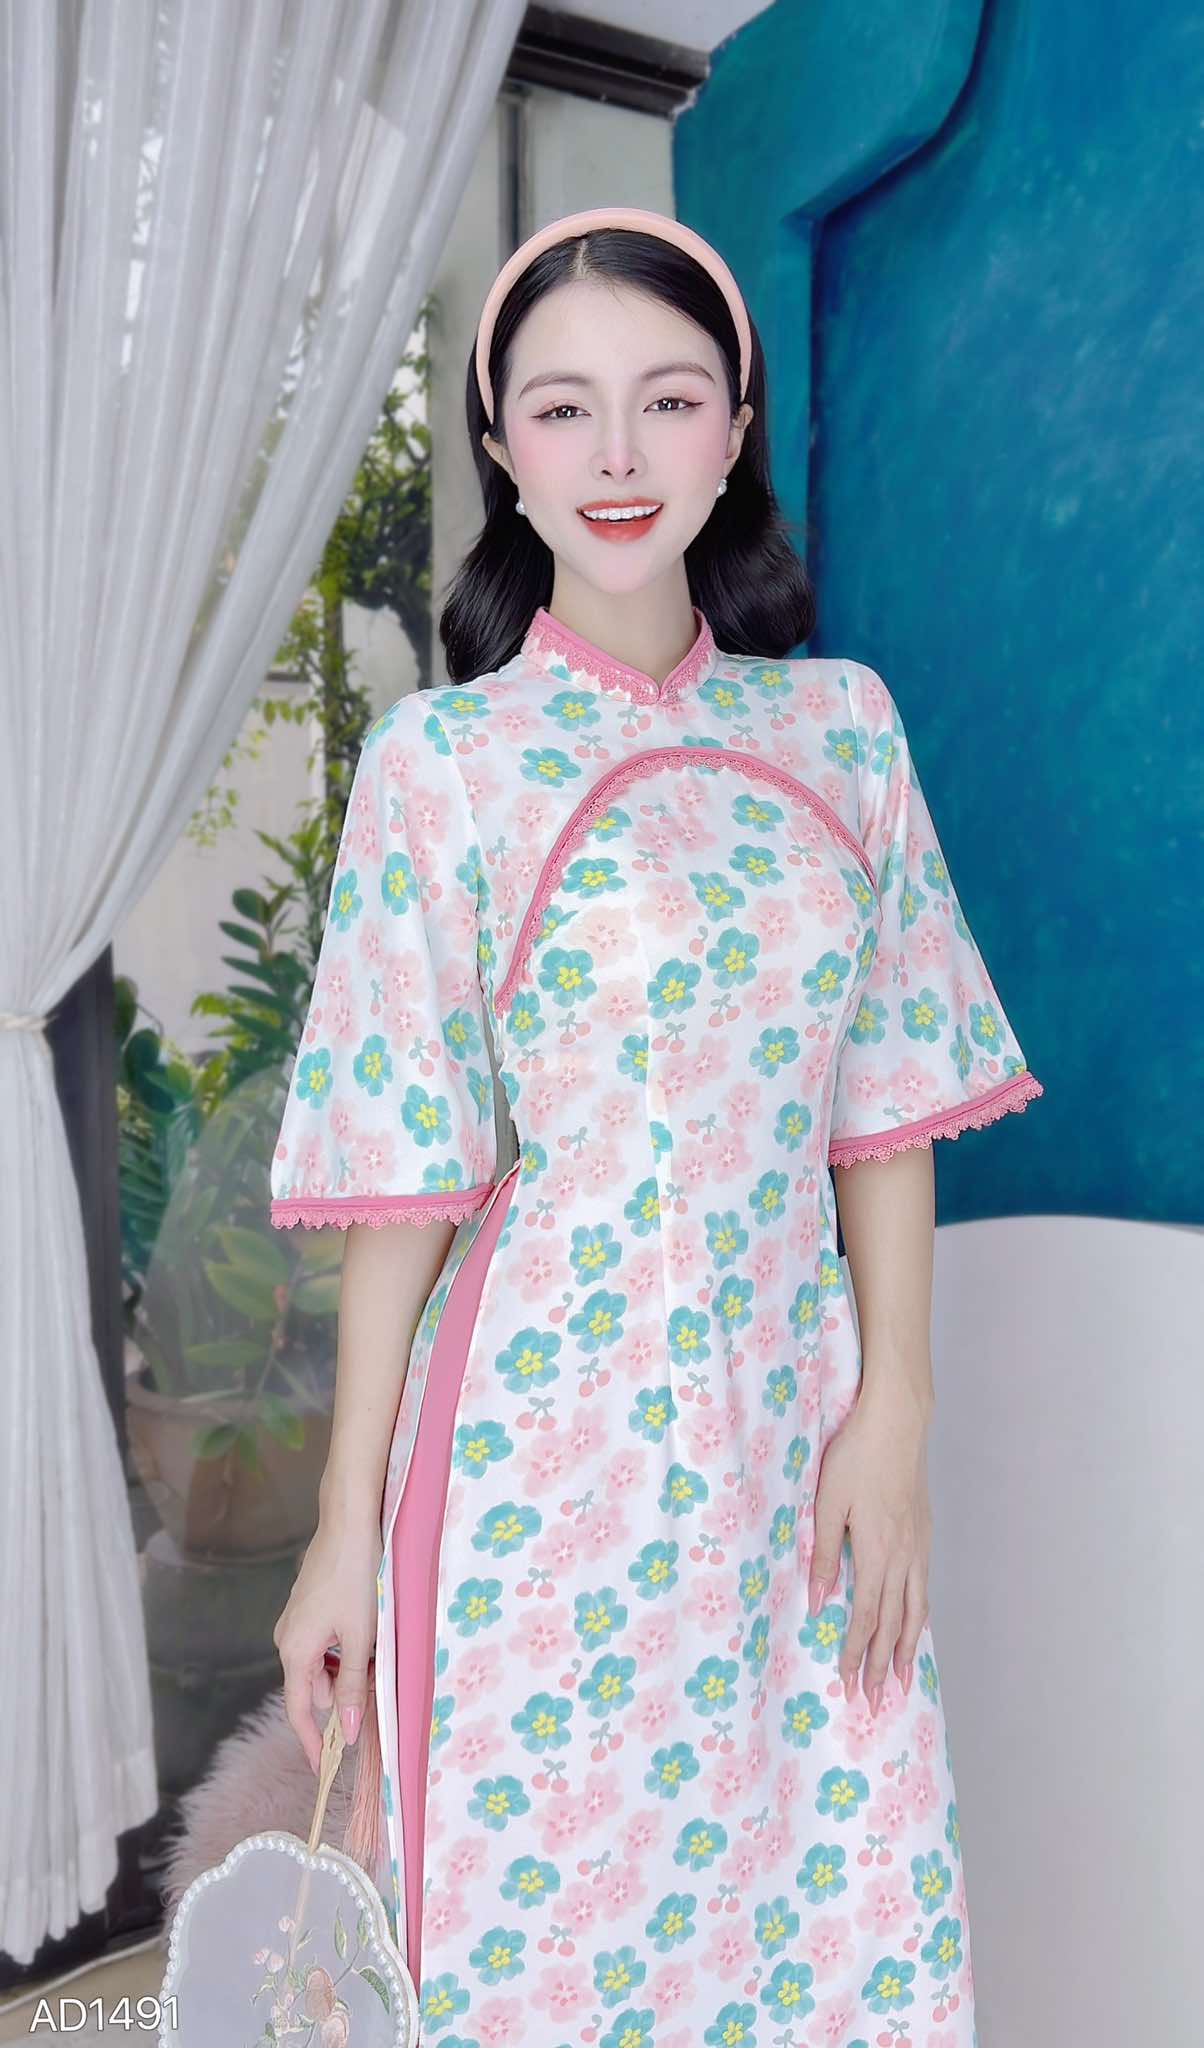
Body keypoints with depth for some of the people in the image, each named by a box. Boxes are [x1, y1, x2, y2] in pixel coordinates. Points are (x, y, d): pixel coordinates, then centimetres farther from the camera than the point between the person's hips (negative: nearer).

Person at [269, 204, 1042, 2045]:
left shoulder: (840, 726, 3)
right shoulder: (443, 763, -7)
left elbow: (891, 1100, 3)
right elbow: (402, 1177, -7)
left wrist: (891, 1411, -4)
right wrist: (349, 1527, -5)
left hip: (793, 1452, 3)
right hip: (544, 1456, -2)